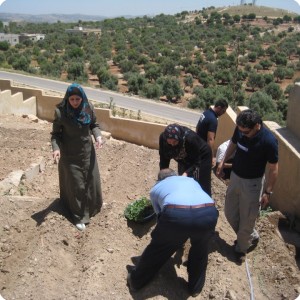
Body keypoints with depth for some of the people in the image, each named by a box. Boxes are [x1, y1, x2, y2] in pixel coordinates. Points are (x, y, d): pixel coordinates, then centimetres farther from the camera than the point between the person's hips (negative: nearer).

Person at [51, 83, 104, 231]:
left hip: (87, 151, 4)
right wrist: (56, 148, -27)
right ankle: (79, 216, 21)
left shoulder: (88, 108, -10)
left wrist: (98, 136, -14)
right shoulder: (60, 112, -19)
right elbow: (55, 133, -10)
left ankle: (91, 208, 43)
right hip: (70, 155, -4)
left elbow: (94, 125, 5)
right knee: (75, 185, 4)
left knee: (91, 180, 18)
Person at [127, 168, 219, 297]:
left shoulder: (156, 188, 33)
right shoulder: (191, 180, 41)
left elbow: (160, 215, 39)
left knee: (158, 248, 26)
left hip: (176, 214, -1)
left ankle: (135, 280, 48)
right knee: (200, 247, 34)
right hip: (208, 213, 2)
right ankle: (196, 287, 49)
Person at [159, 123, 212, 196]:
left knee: (202, 186, -2)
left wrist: (186, 173, -42)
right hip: (184, 159, 4)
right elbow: (164, 159, -17)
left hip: (202, 156, -4)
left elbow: (196, 162, -28)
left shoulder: (190, 138, -39)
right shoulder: (163, 137, -28)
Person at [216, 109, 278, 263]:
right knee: (230, 213, 16)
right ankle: (252, 237, 40)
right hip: (235, 177, 6)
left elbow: (273, 169, -17)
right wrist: (223, 161, 9)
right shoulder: (240, 129, -13)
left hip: (252, 182, -6)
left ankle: (242, 247, 33)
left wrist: (268, 192, -14)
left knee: (247, 218, 8)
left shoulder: (268, 141, -28)